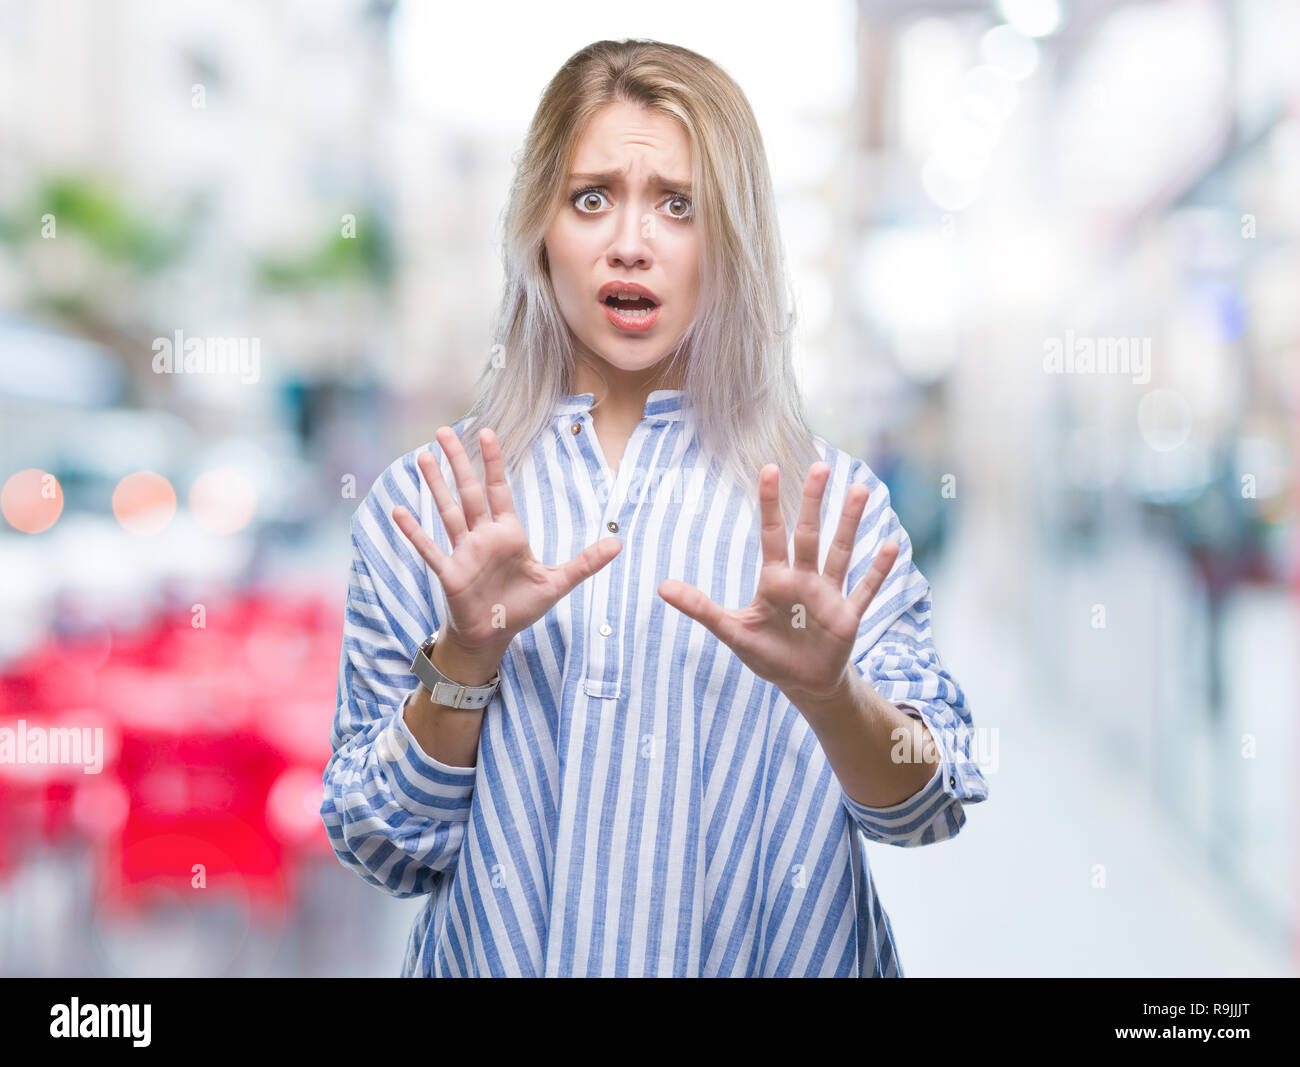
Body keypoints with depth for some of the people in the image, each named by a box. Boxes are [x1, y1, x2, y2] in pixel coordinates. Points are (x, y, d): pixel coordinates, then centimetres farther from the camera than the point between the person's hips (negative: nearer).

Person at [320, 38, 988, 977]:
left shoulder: (830, 506, -1)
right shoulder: (424, 506, 0)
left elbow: (927, 811, -8)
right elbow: (386, 853, -2)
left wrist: (827, 694, -26)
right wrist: (463, 658, -17)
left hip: (775, 956, 0)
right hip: (502, 952, 0)